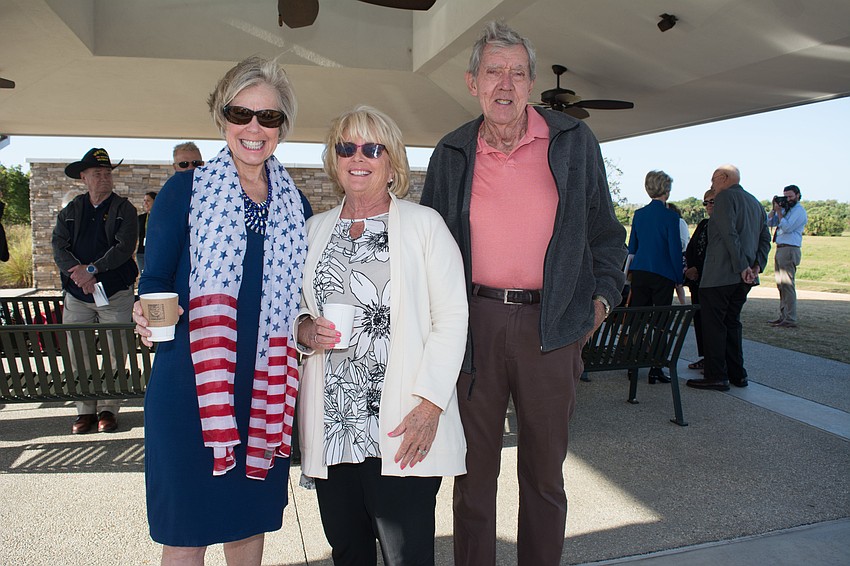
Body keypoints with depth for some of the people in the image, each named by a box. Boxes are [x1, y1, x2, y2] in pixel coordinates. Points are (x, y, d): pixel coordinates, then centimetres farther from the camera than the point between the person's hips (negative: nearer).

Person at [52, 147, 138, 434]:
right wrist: (75, 270, -16)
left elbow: (124, 247, -9)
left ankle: (108, 408, 11)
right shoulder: (70, 211, 13)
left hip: (115, 292, -2)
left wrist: (92, 269, -18)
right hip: (77, 293, 3)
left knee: (115, 354, -1)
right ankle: (85, 409, 14)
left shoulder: (124, 209, 4)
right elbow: (59, 246, 2)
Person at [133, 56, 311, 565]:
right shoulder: (186, 190, -1)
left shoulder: (295, 205, 8)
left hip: (267, 387, 3)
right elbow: (154, 283, 0)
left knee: (252, 518, 16)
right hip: (189, 383, -3)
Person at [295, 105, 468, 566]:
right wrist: (306, 330, -4)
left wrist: (430, 403, -14)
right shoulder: (316, 228, 13)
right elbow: (295, 310, 20)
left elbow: (451, 317, -6)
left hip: (403, 428, -4)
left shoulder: (424, 224, 0)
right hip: (331, 425, 4)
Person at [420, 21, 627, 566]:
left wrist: (602, 295, 2)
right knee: (475, 465, 12)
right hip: (474, 322, 1)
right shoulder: (452, 154, 7)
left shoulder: (574, 142, 5)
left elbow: (605, 230, 12)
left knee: (545, 469, 14)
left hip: (552, 324, 0)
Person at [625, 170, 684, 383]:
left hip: (639, 272, 5)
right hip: (663, 275, -5)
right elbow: (675, 250, -8)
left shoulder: (639, 214, 6)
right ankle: (655, 369, 1)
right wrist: (679, 279, -1)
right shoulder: (670, 216, -8)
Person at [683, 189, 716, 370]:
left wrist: (698, 270, -14)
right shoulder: (703, 224, 17)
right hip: (697, 279, 8)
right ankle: (705, 357, 18)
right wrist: (690, 269, 0)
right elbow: (690, 249, 15)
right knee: (698, 317, 9)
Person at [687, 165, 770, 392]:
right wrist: (757, 265, 1)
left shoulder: (726, 197, -6)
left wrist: (742, 267, -20)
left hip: (720, 275, -9)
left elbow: (729, 234, -19)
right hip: (743, 278, 9)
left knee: (713, 324, -3)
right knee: (732, 322, 16)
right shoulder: (755, 203, 20)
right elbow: (765, 239, 13)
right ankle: (737, 374, 19)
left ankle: (716, 377, -1)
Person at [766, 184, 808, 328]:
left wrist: (779, 211, -10)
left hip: (790, 250, -9)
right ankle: (783, 316, 17)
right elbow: (769, 222, 16)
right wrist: (774, 209, 6)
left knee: (787, 284, -12)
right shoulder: (785, 209, 20)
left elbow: (787, 227, -17)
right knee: (781, 285, 11)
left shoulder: (799, 211, -7)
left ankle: (790, 319, -12)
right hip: (780, 249, 9)